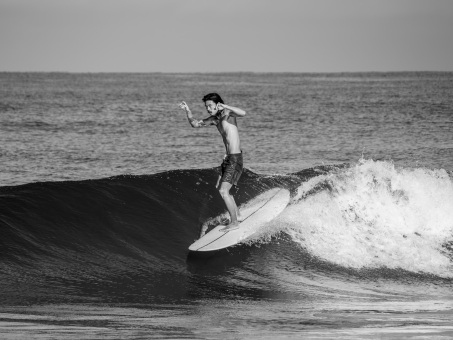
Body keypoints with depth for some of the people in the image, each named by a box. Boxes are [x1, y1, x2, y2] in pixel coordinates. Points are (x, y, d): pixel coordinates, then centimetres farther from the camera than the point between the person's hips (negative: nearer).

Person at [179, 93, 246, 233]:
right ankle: (237, 215, 37)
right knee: (218, 189, 22)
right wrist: (187, 111, 6)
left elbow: (243, 113, -34)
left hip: (235, 159, -10)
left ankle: (234, 222, -5)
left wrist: (225, 107, -37)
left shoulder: (228, 113, -14)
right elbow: (195, 123, 20)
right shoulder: (214, 119, 10)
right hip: (227, 158, 10)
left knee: (223, 191, -14)